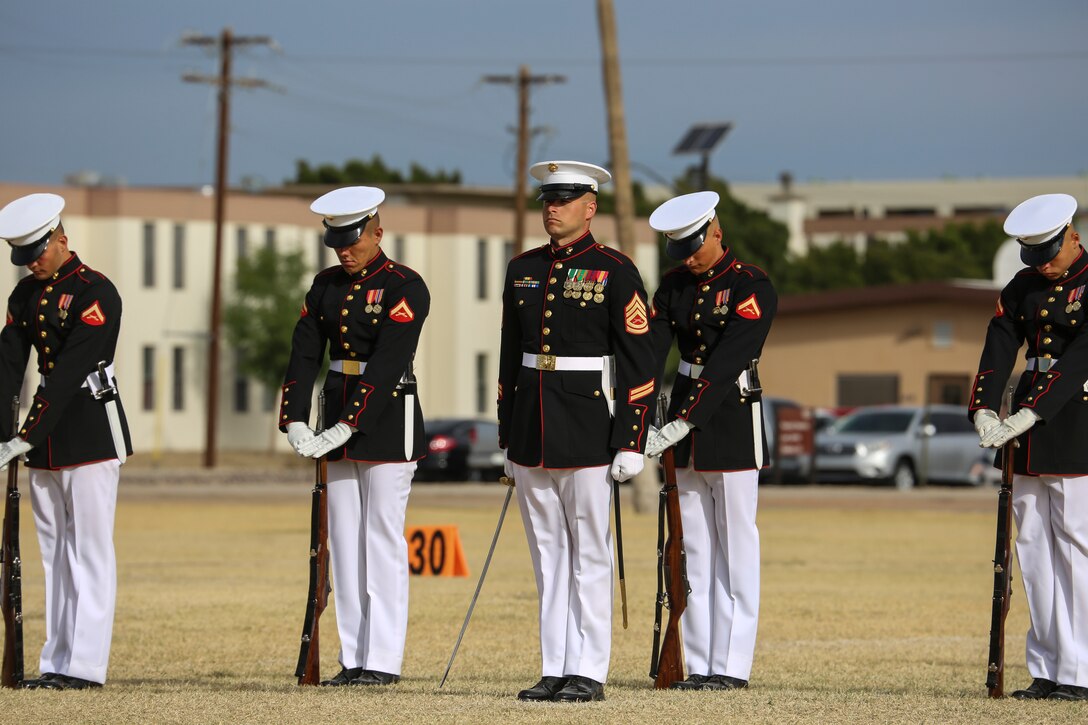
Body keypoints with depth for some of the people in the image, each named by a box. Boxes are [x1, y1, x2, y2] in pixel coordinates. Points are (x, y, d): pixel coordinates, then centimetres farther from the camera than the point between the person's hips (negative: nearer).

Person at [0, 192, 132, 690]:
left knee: (90, 551, -6)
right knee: (54, 551, 9)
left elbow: (69, 373, -20)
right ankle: (56, 663, 11)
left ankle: (86, 665, -6)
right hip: (46, 435, 7)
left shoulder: (96, 293, -14)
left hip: (91, 430, -7)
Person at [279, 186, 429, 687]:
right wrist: (295, 422, -10)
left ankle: (383, 661, -5)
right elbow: (304, 355, 3)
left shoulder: (405, 288, -12)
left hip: (387, 421, -7)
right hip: (339, 424, 7)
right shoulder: (326, 286, 9)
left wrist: (346, 428, -25)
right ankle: (353, 659, 11)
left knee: (383, 540, -6)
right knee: (345, 541, 7)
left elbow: (387, 365, -20)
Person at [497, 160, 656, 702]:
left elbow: (638, 364, -8)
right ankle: (555, 671, 12)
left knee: (589, 554, -2)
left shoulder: (614, 272, -5)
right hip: (532, 432, 6)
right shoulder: (523, 270, 12)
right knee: (548, 553, 8)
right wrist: (507, 438, 15)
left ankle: (588, 673, 2)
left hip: (588, 430, -6)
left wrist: (631, 443, -12)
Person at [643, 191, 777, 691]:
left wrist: (681, 424, -28)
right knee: (693, 550, 7)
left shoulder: (752, 288, -12)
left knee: (735, 550, -2)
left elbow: (726, 364, -21)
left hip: (731, 423, -6)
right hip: (684, 429, 6)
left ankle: (731, 666, -1)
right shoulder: (674, 286, 7)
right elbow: (649, 353, -4)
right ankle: (699, 664, 10)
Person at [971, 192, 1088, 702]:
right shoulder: (1023, 288, 11)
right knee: (1034, 548, 6)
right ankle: (1047, 671, 9)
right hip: (1028, 434, 7)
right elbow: (998, 349, 1)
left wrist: (1029, 416, -26)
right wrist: (984, 410, -16)